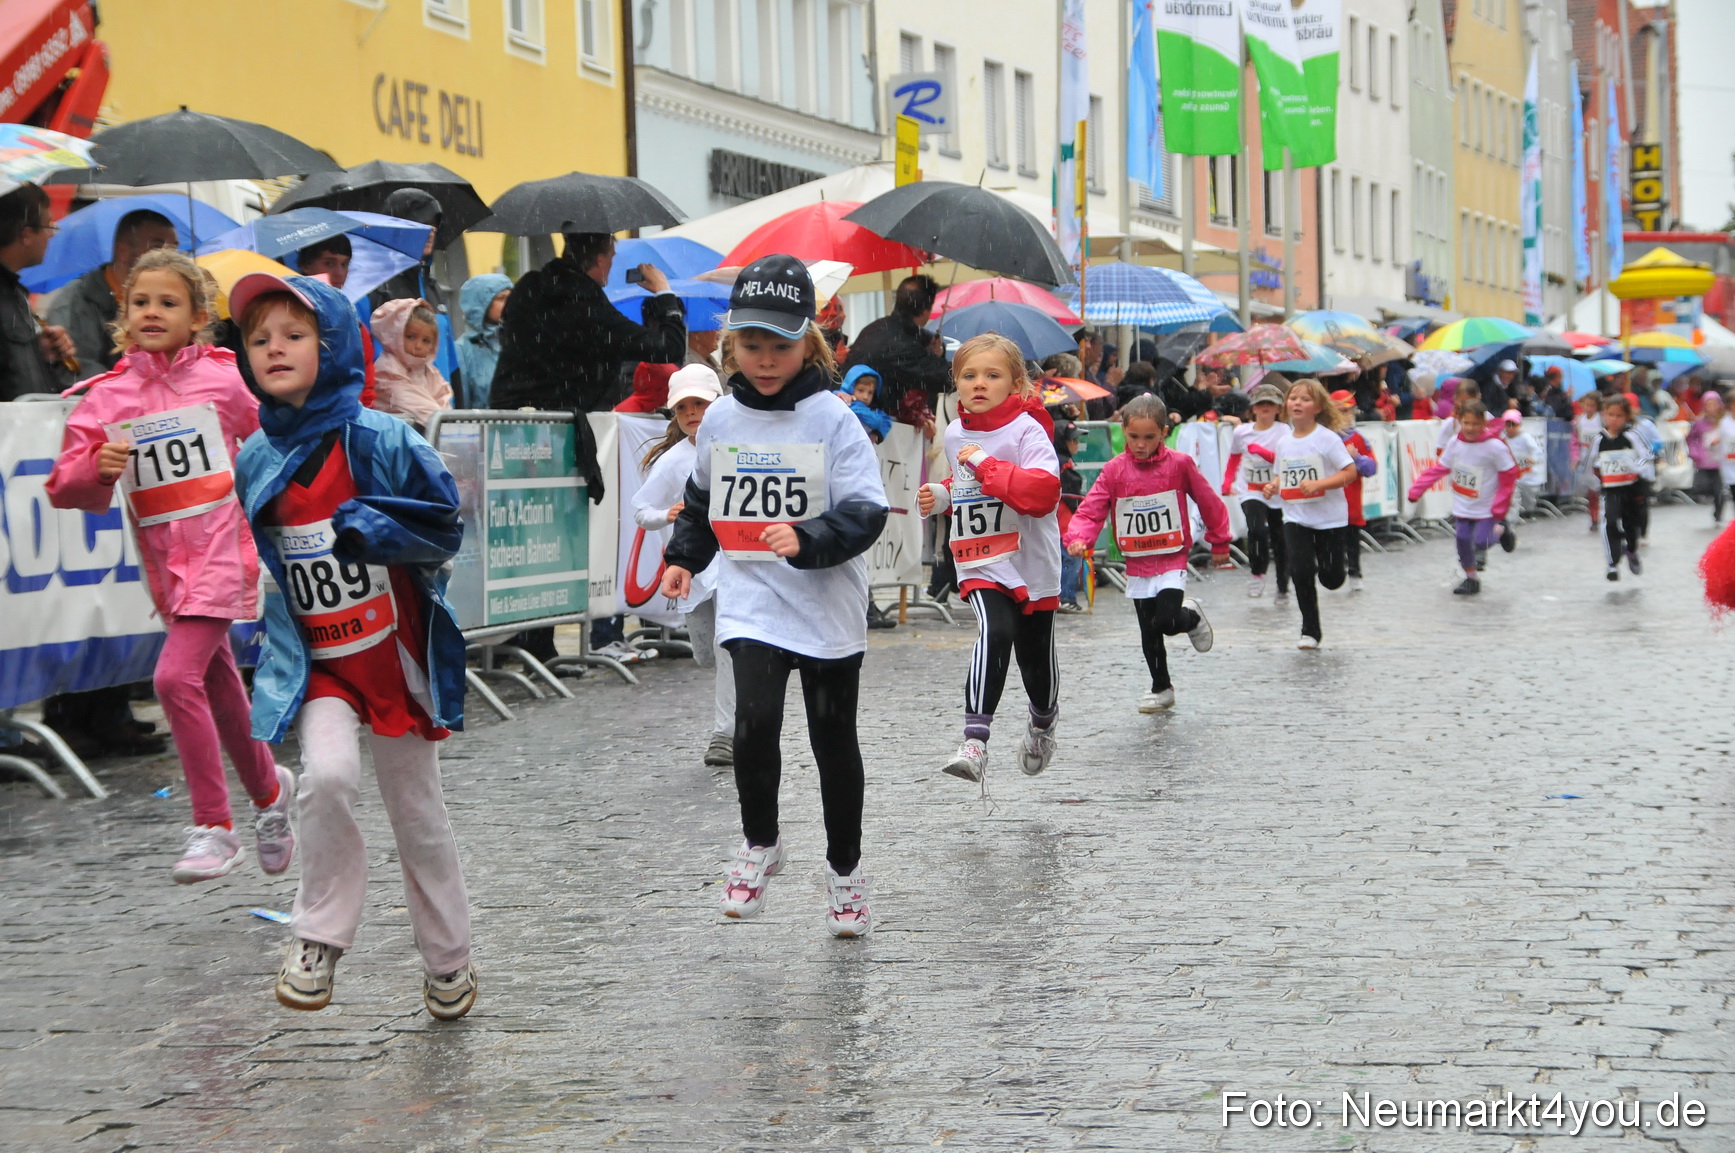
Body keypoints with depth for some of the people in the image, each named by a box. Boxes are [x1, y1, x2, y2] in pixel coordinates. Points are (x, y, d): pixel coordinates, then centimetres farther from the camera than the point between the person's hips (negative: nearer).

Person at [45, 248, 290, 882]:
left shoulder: (225, 378, -3)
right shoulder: (107, 396, 1)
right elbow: (64, 488, -2)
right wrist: (98, 467, -21)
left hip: (222, 547, -4)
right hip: (165, 561, 4)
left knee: (177, 676, -19)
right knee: (218, 687, 15)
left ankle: (214, 828, -12)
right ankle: (268, 789, 40)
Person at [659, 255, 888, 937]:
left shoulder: (831, 419, -8)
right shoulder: (719, 421, 5)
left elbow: (865, 512, -14)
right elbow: (701, 501, 23)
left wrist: (808, 539, -29)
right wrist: (684, 558, 11)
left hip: (826, 605, -2)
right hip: (750, 603, 2)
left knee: (834, 741, 9)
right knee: (755, 720, -19)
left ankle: (845, 870, 28)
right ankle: (759, 843, 6)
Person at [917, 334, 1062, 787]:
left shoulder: (1026, 430, -13)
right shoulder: (955, 434, 7)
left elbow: (1043, 490, -29)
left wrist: (987, 465, -28)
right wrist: (942, 497, 8)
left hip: (1031, 563, -2)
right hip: (981, 565, 2)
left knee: (1035, 656, 12)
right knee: (995, 633, -25)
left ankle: (1043, 724, 46)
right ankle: (974, 742, -33)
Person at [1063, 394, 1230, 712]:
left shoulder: (1179, 464, -8)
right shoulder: (1115, 470, -5)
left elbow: (1208, 503, 3)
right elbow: (1091, 510, -8)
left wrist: (1219, 543, 10)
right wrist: (1078, 538, -28)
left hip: (1172, 559, -3)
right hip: (1137, 564, 3)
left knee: (1167, 621, -19)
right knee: (1148, 632, 10)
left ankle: (1192, 617, 16)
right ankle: (1161, 689, 29)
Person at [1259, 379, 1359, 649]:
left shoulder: (1327, 438, -10)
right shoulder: (1283, 442, 6)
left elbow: (1350, 472, -12)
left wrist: (1318, 484, -23)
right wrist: (1272, 486, -4)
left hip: (1328, 516, -3)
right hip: (1295, 517, 3)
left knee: (1331, 579, 1)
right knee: (1300, 571, -10)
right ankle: (1310, 630, 4)